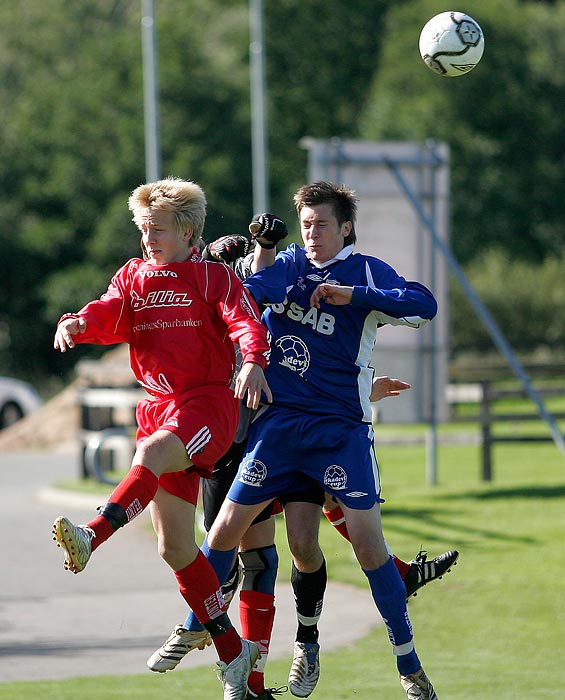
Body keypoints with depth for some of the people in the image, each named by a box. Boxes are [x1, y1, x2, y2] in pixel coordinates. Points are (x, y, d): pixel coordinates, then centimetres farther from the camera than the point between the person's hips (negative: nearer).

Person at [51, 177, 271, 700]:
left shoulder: (214, 278, 3)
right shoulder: (133, 277, 16)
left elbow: (246, 322, -12)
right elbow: (109, 316, -1)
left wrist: (253, 360, -34)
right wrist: (79, 323, -24)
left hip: (209, 402, -6)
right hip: (158, 408, 6)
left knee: (152, 454, -38)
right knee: (174, 546, 2)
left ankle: (91, 535, -61)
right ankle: (232, 651, 12)